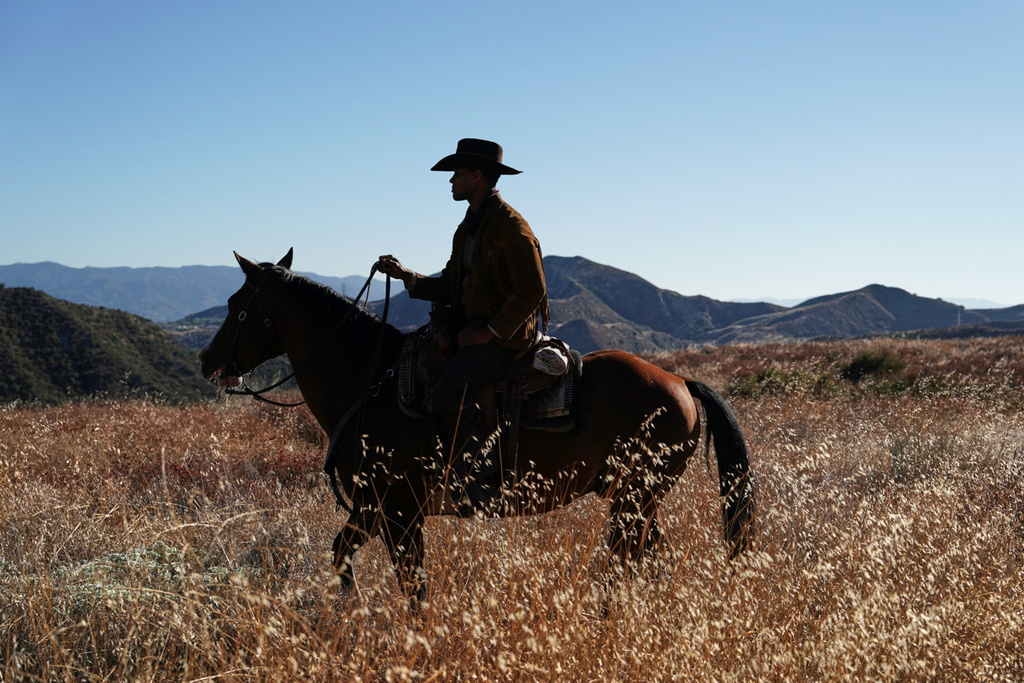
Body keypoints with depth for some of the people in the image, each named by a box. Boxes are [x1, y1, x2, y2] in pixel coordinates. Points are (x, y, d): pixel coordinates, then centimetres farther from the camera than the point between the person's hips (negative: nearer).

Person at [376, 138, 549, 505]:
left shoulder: (510, 224, -11)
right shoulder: (467, 229, 18)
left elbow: (532, 290, -18)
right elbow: (448, 287, 18)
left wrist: (491, 332, -19)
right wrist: (406, 276, 3)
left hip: (506, 334, -10)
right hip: (471, 327, 10)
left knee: (450, 390, -28)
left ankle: (481, 474, -20)